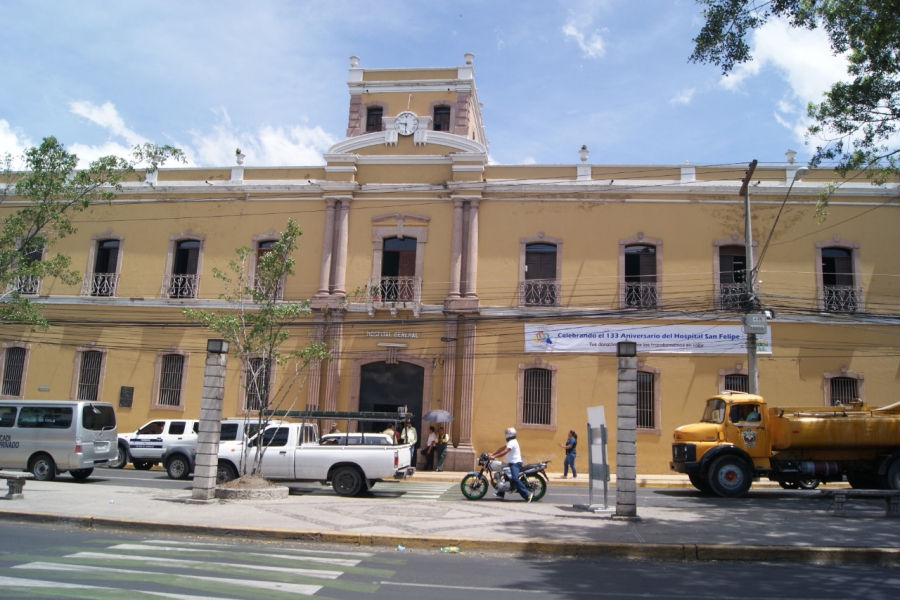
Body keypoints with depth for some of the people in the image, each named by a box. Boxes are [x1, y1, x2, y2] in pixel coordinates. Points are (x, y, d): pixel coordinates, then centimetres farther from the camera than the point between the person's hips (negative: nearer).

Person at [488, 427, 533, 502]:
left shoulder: (512, 442, -15)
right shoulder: (511, 442, 19)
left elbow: (504, 452, -25)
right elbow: (502, 448, 18)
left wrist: (494, 456, -25)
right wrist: (492, 453, 10)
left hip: (515, 463, -11)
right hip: (512, 463, 11)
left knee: (515, 479, -26)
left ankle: (527, 494, -29)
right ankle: (500, 494, 33)